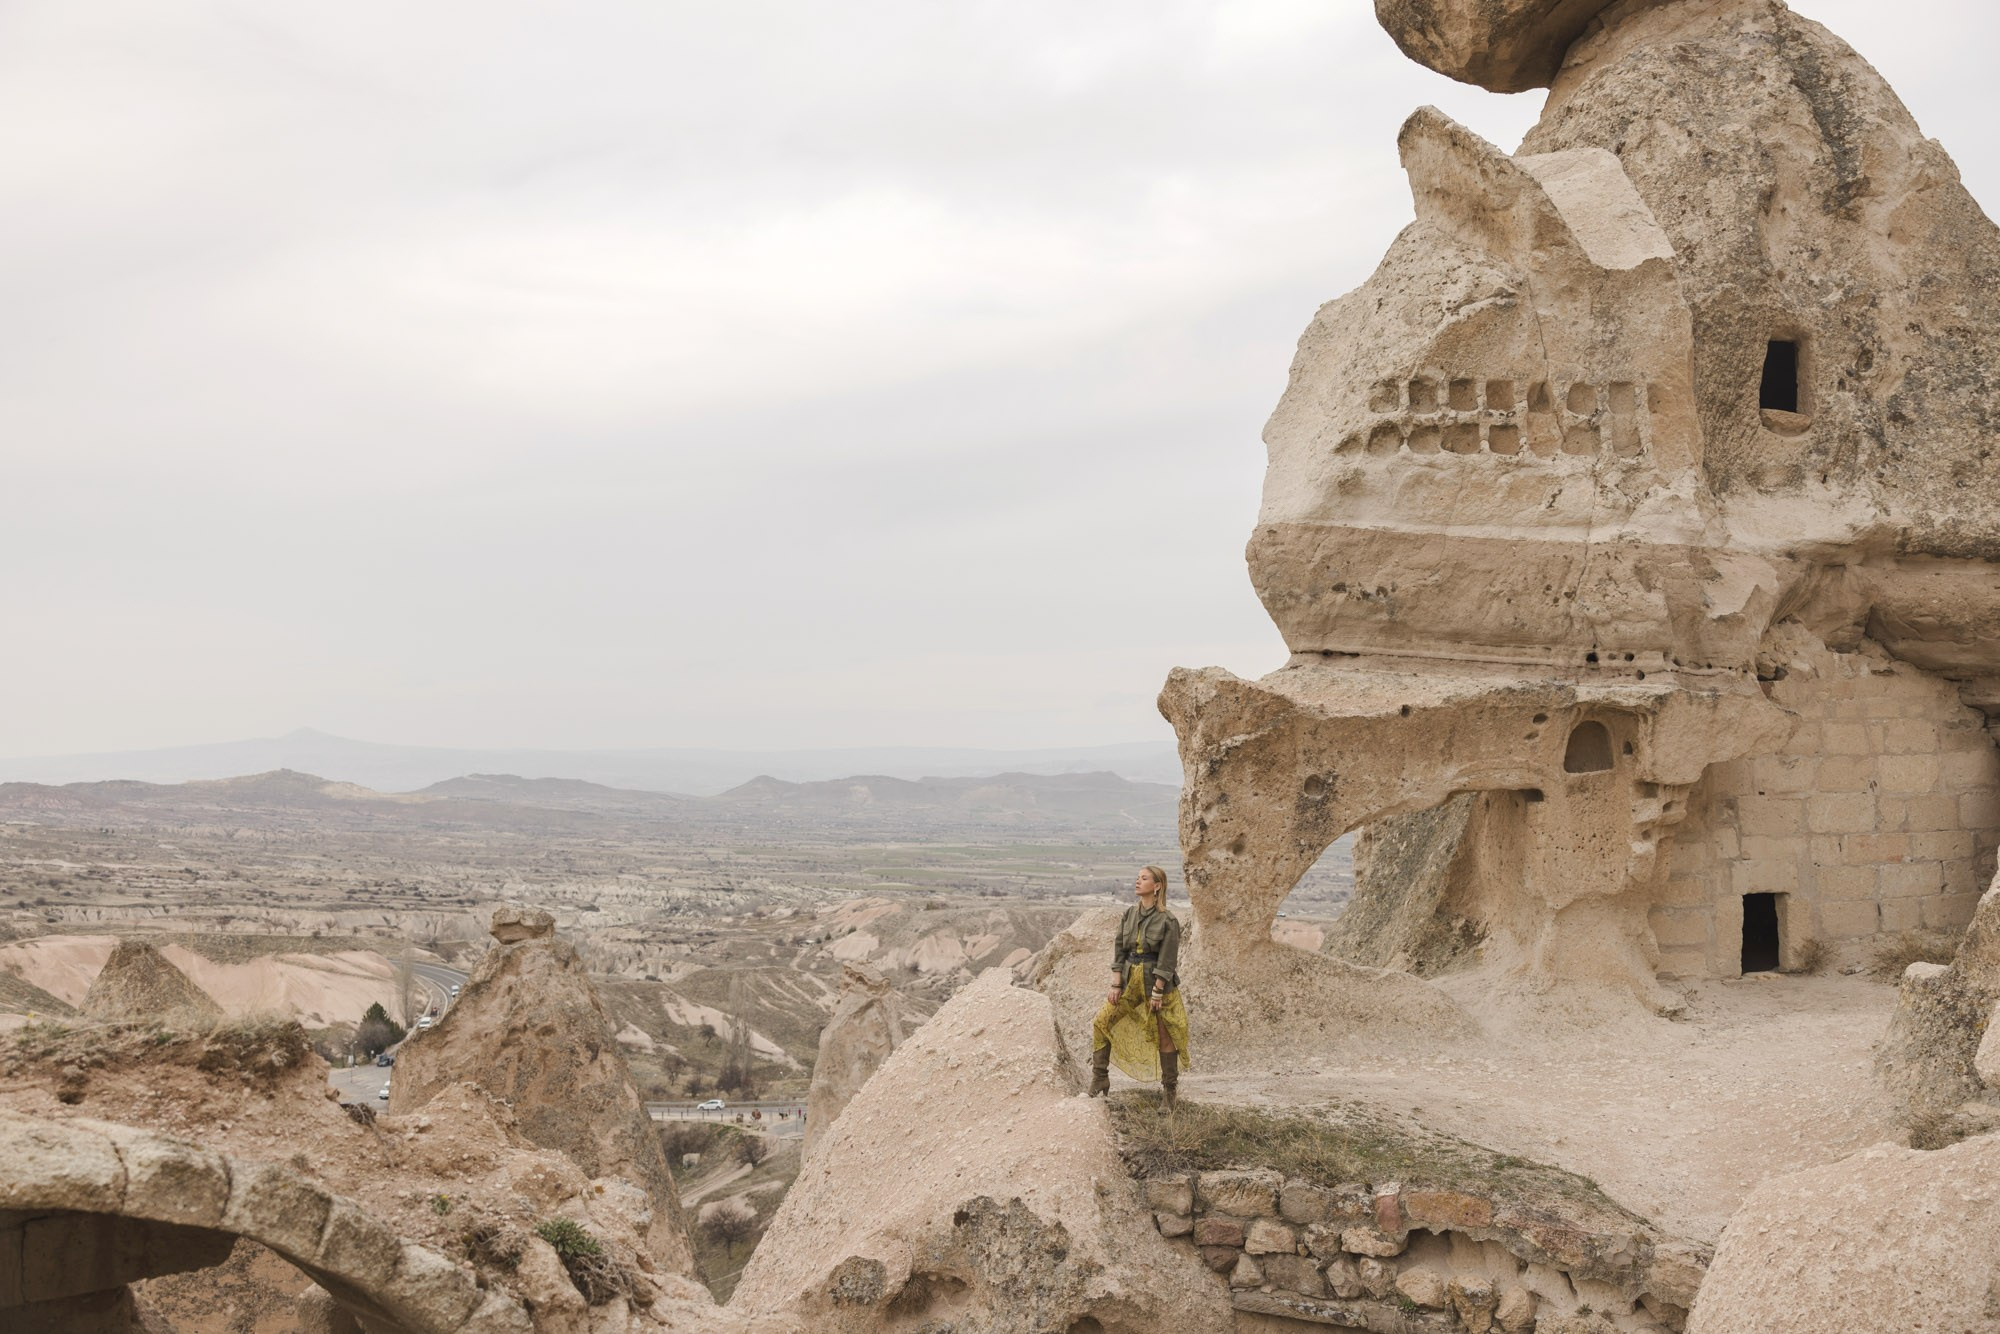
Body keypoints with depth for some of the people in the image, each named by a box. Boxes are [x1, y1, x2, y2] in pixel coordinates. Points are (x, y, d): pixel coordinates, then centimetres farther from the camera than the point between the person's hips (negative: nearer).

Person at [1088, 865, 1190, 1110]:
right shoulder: (1128, 915, 5)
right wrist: (1116, 985, -2)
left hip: (1156, 982, -5)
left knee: (1164, 1037, 1)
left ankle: (1169, 1091, 13)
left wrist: (1157, 992, -15)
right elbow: (1119, 952, 5)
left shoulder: (1168, 921, -10)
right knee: (1102, 1022, -2)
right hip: (1129, 979, 5)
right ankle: (1099, 1080, 8)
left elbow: (1167, 961, -11)